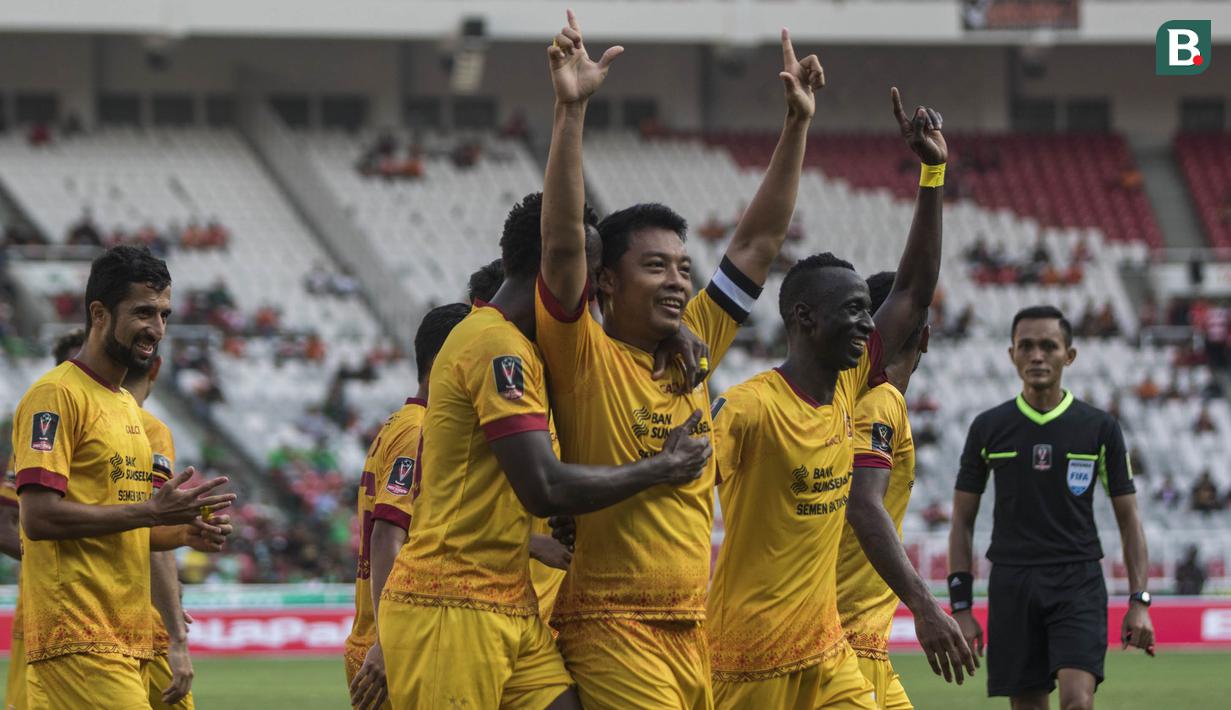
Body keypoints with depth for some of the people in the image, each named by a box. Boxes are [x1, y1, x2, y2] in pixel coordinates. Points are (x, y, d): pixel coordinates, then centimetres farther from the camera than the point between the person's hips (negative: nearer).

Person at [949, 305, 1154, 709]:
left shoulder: (1100, 428, 3)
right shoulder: (988, 428, 6)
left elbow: (1128, 518, 7)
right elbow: (962, 521, 9)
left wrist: (1140, 601, -2)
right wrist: (961, 607, 2)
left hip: (1079, 584, -2)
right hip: (1012, 584, 2)